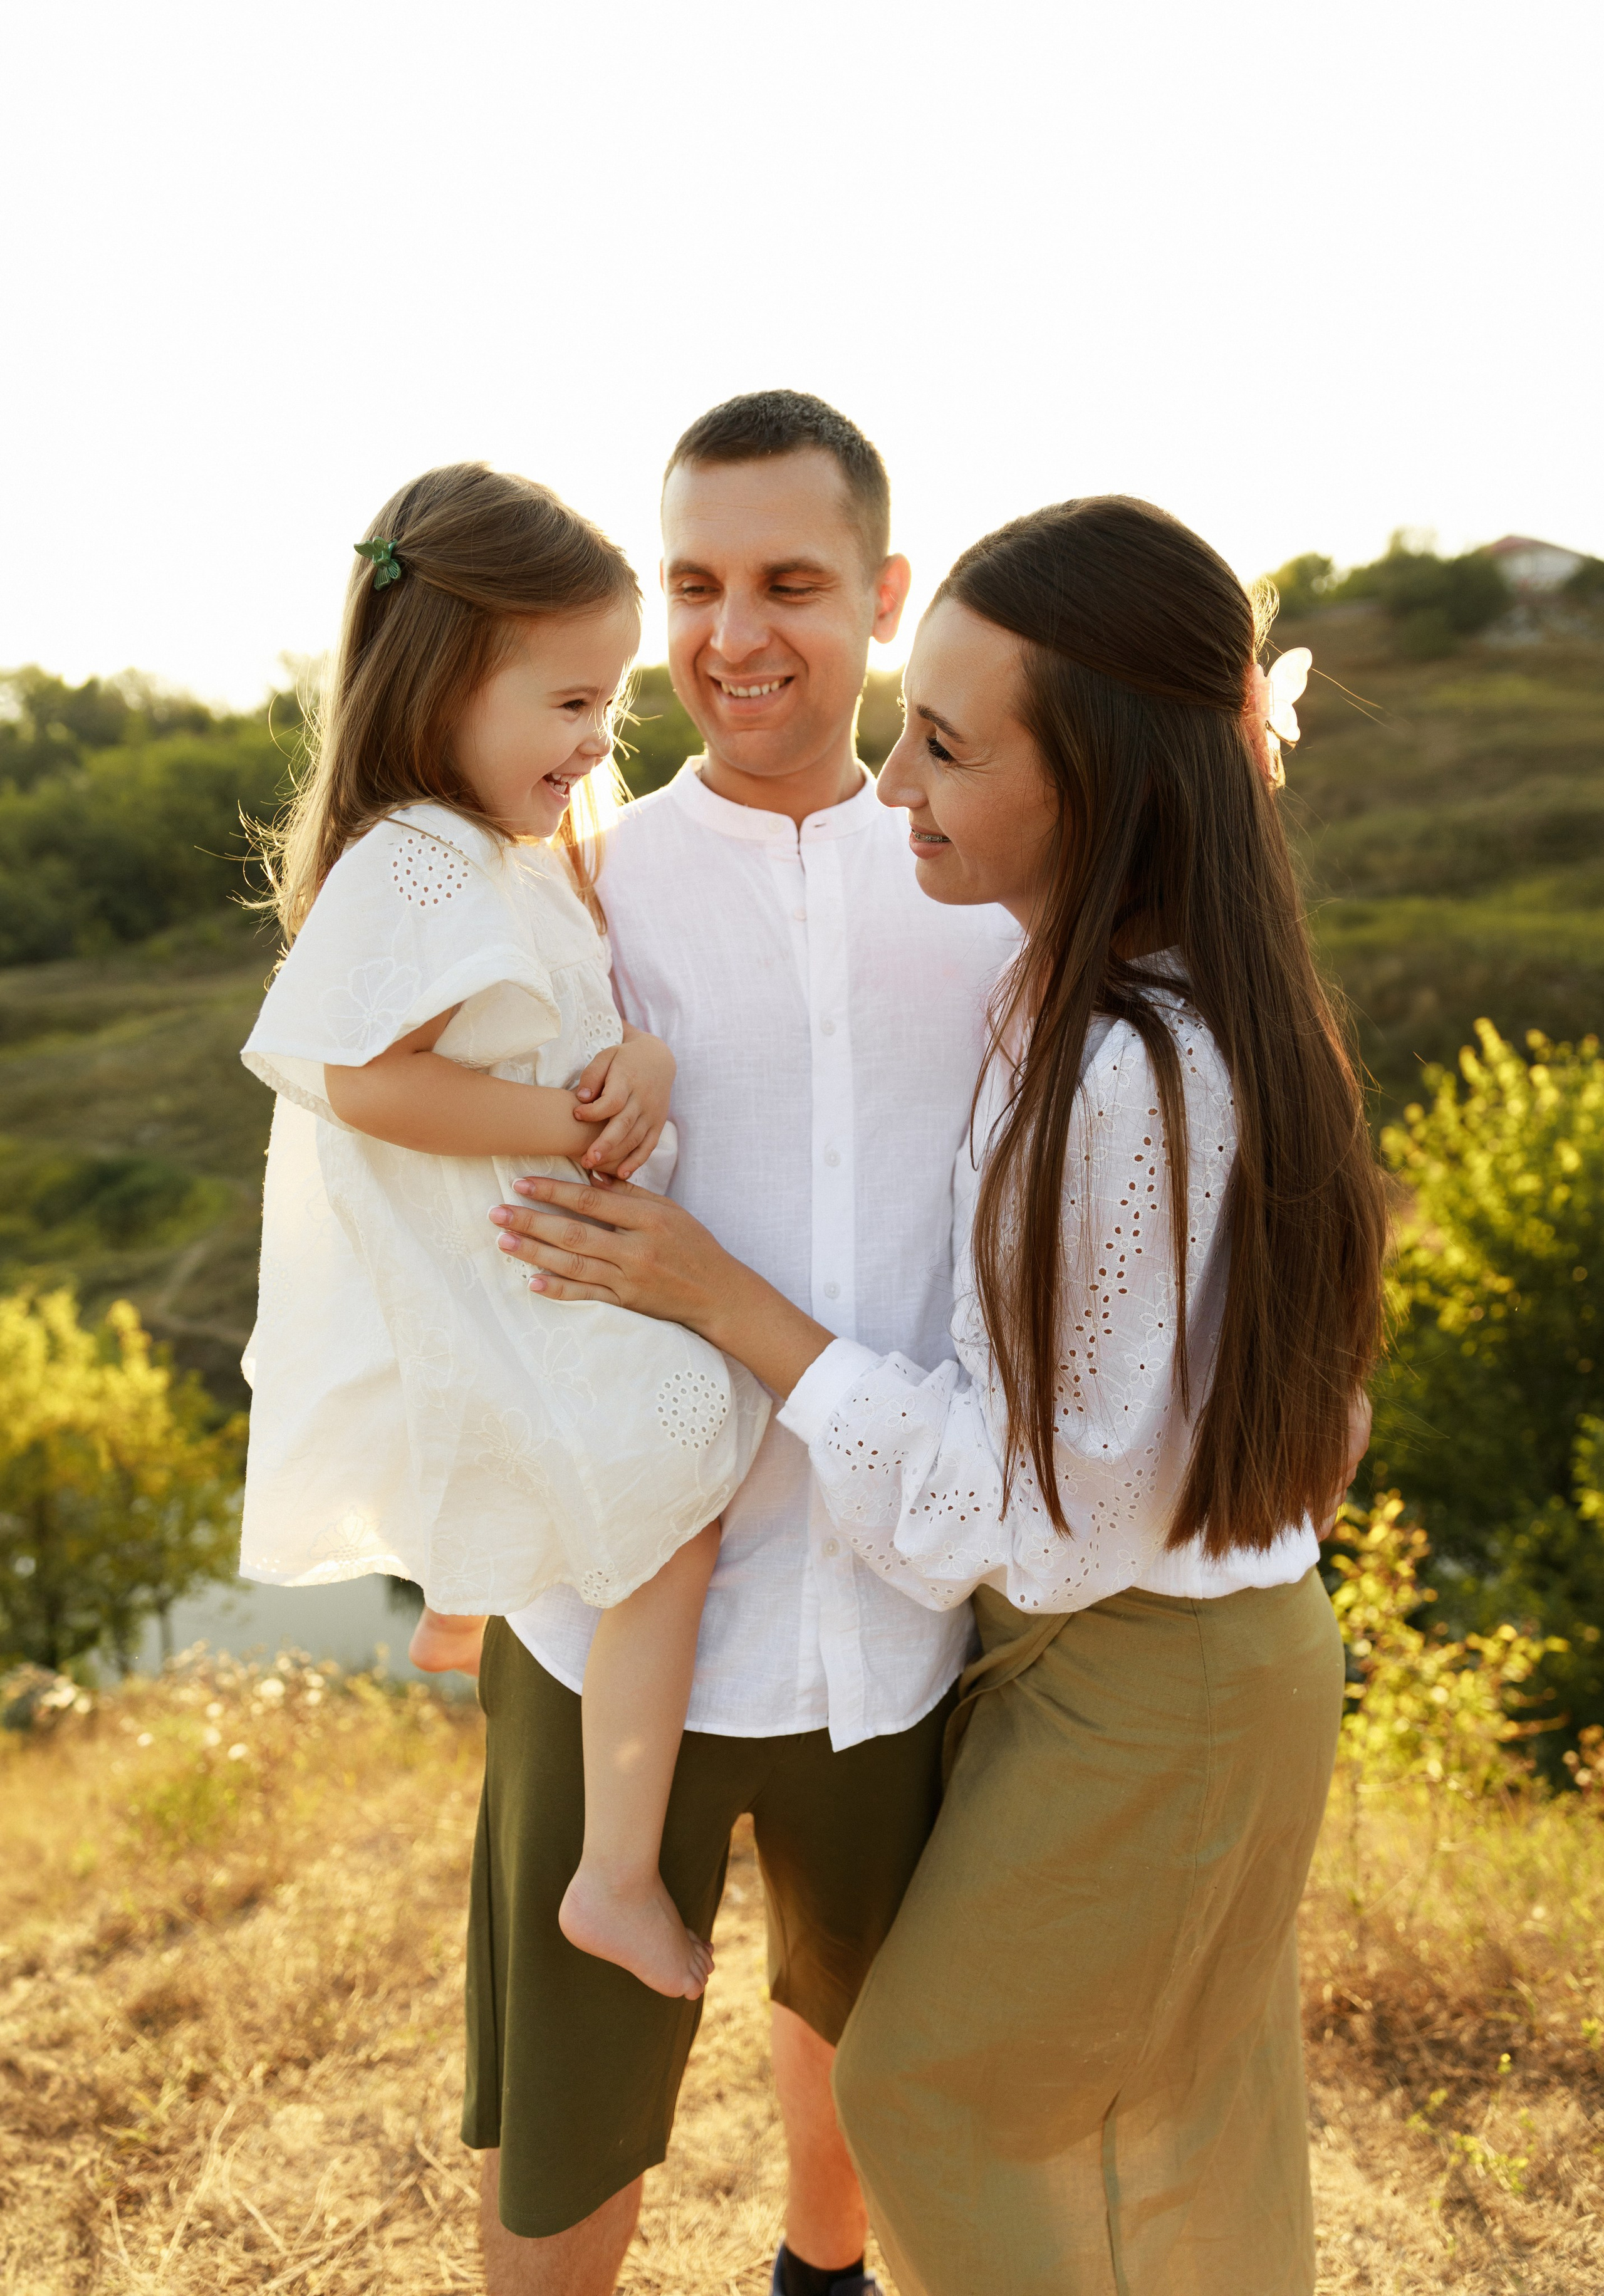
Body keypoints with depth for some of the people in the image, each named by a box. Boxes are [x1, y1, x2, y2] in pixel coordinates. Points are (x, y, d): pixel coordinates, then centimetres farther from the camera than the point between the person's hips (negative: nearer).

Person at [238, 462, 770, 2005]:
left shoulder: (529, 853, 9)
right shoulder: (413, 870, -22)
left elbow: (570, 1029, 11)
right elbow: (369, 1078, -28)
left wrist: (642, 1056, -12)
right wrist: (578, 1125, -24)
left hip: (535, 1264, 11)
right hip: (466, 1294, -11)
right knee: (674, 1507, -11)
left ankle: (458, 1606, 59)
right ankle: (618, 1876, 1)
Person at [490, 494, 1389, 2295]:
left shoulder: (1128, 1087, -33)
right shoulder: (1076, 994, -4)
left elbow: (1033, 1498, -25)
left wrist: (722, 1299, -23)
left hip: (1142, 1679, -8)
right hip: (1184, 1631, 8)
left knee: (936, 2085, 16)